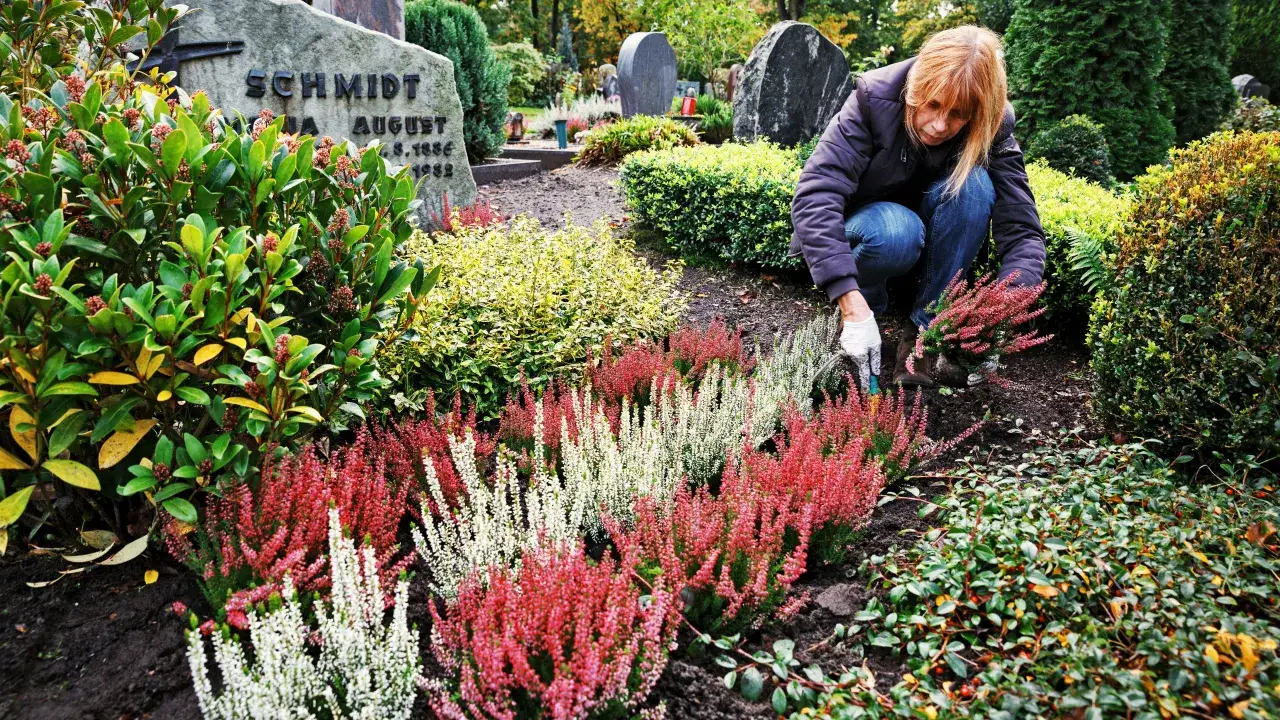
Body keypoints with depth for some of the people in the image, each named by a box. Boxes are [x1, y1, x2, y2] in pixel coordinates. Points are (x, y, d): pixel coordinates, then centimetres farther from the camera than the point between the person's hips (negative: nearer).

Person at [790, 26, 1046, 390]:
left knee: (972, 185, -29)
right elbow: (815, 196, -38)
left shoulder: (991, 130, -20)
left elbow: (1022, 230, -24)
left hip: (928, 240, 3)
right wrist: (855, 308, -47)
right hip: (861, 227, -3)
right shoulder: (874, 100, -27)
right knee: (897, 230, -37)